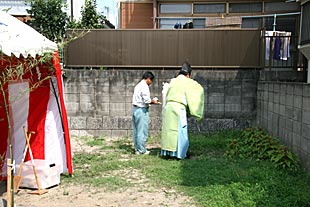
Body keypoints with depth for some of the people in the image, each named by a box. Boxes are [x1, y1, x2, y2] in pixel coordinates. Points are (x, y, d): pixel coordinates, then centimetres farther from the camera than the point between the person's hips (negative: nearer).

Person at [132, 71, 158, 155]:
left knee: (136, 131, 11)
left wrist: (151, 101, 13)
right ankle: (142, 150, 4)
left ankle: (137, 149, 17)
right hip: (142, 110, -9)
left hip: (135, 109, 10)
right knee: (142, 131, -2)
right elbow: (146, 100, -20)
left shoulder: (138, 85, 17)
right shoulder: (144, 86, -13)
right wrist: (153, 101, -2)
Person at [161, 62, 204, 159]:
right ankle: (179, 153, 5)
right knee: (180, 131, 2)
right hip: (179, 108, -6)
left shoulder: (173, 81, 15)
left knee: (168, 129, 11)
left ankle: (167, 151, 15)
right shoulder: (187, 82, -1)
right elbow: (199, 89, 1)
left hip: (168, 107, 6)